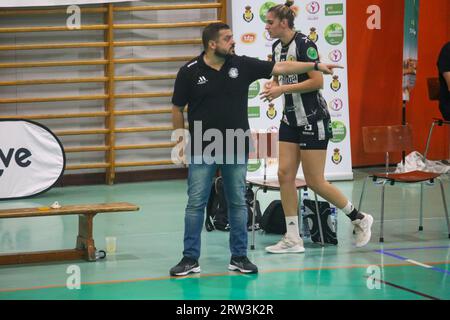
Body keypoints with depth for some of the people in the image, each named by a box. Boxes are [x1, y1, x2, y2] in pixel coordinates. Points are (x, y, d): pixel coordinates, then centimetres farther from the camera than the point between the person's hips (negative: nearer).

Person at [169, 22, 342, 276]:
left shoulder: (242, 65, -1)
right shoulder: (189, 72, -6)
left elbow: (280, 67, -1)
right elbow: (178, 109, 3)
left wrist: (316, 66, -6)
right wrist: (181, 139, -1)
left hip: (236, 149, 2)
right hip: (202, 150, -2)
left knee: (238, 203, 7)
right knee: (196, 204, 0)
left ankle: (239, 257, 16)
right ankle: (190, 259, 7)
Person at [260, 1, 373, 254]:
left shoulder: (304, 44, -17)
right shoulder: (277, 47, 8)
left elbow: (318, 81, -22)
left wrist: (283, 89, -22)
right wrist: (272, 86, -2)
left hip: (313, 119, -8)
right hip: (291, 119, 8)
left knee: (315, 182, -4)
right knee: (285, 174, -1)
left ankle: (359, 219, 16)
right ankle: (293, 239, 5)